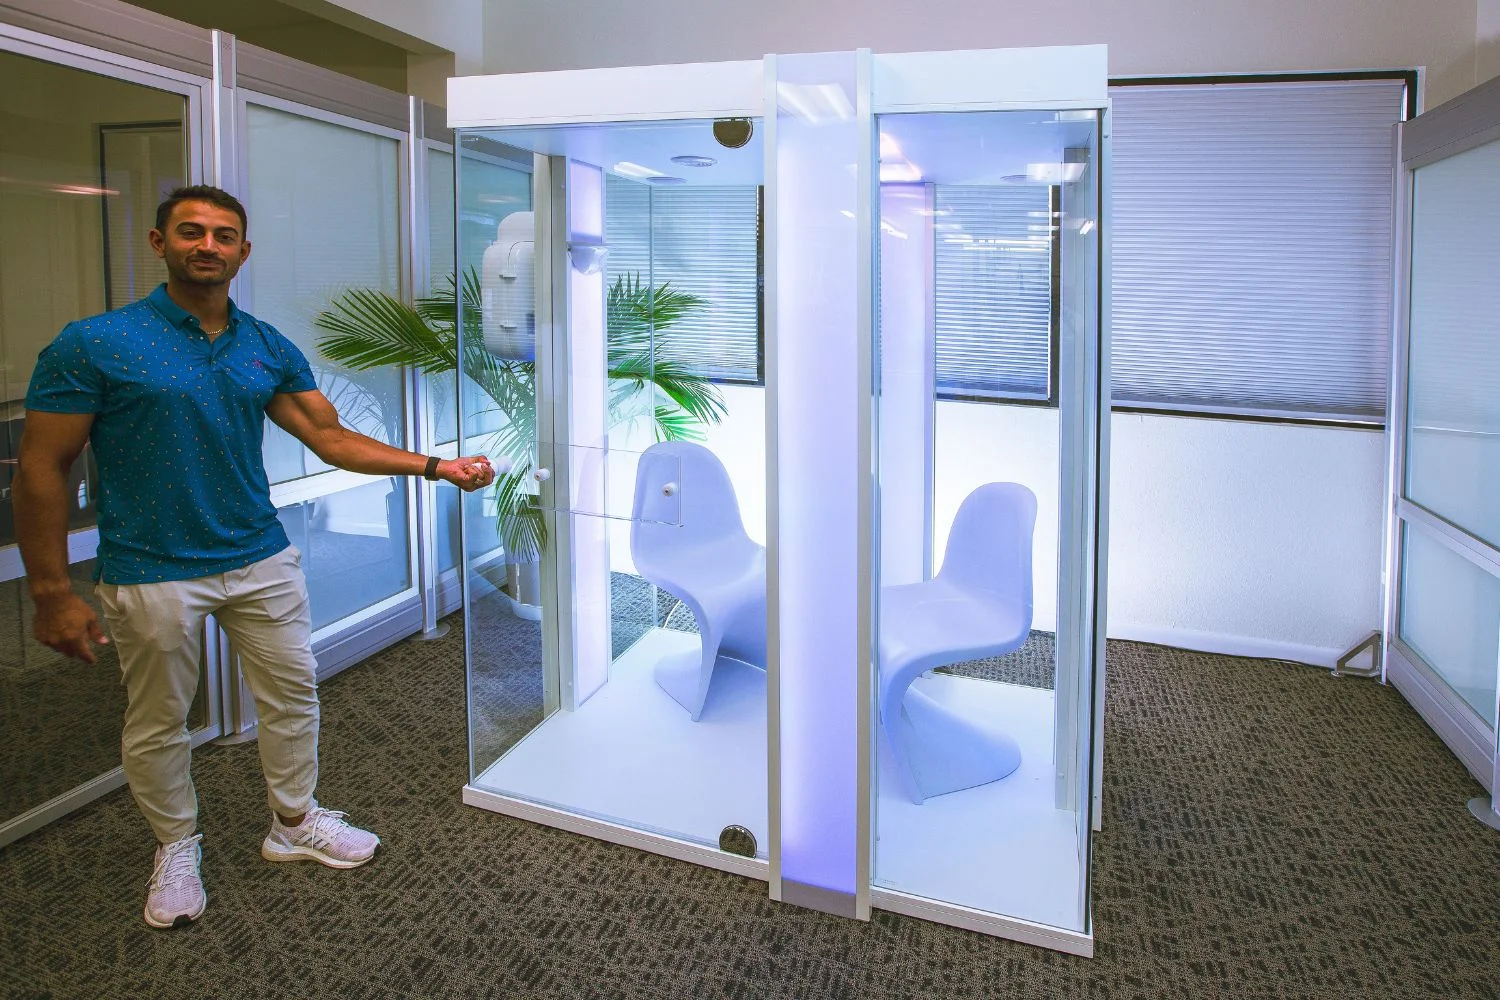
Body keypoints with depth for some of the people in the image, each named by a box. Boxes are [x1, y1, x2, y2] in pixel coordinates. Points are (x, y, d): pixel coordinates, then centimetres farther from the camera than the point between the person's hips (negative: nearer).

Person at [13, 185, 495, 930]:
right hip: (153, 575, -4)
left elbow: (330, 437, 3)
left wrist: (435, 466, -7)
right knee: (157, 725, 12)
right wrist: (51, 593, -12)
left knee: (292, 697, 14)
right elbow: (42, 469, -10)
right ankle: (176, 846, 37)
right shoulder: (94, 345, -12)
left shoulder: (269, 349, 2)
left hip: (261, 560, 4)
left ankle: (293, 824, 36)